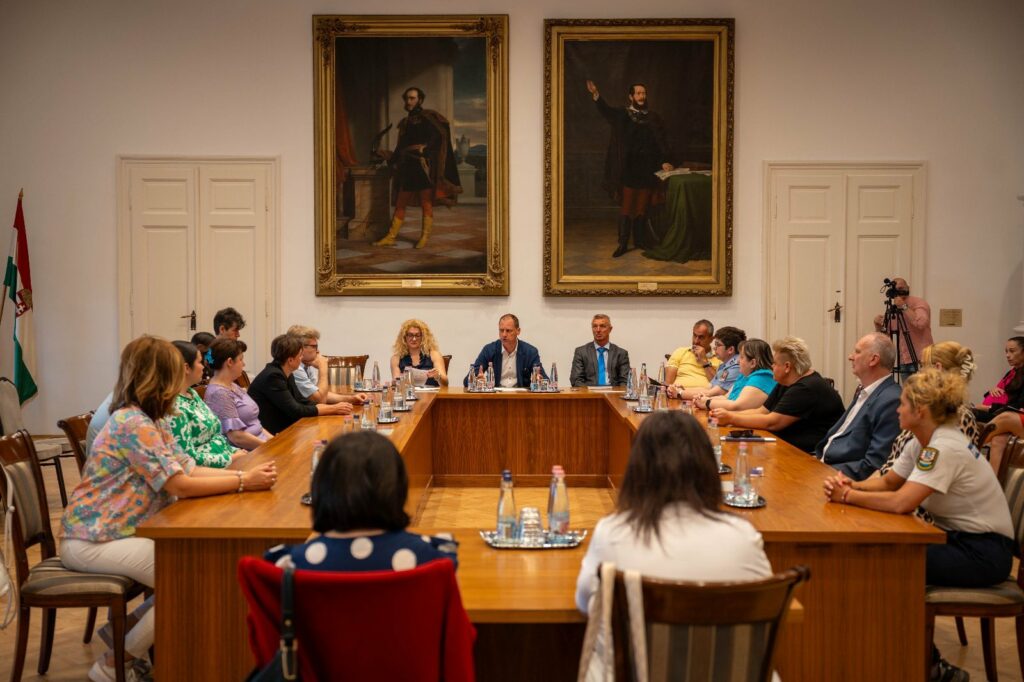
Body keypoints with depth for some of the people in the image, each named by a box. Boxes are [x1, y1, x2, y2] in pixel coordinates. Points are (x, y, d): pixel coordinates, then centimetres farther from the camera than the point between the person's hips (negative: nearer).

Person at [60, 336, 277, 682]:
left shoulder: (151, 421, 10)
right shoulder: (132, 424, -22)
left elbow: (190, 469, 7)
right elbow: (180, 485, -24)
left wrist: (245, 473, -5)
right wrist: (244, 482, -19)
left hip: (118, 532, 10)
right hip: (93, 542, -10)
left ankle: (126, 628, 14)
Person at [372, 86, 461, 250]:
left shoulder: (428, 118, 0)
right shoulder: (405, 122, 19)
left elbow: (439, 135, -12)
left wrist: (425, 148, -20)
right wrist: (392, 159, 9)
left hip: (424, 166, -6)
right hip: (407, 167, 6)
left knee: (426, 203, -1)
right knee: (400, 203, 5)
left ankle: (425, 237, 5)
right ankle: (391, 237, 6)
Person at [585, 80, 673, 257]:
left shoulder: (653, 118, 9)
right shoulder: (622, 116, 4)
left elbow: (661, 141, 6)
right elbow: (606, 111, -12)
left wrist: (664, 161, -7)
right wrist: (596, 95, -29)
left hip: (647, 170, 2)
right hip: (628, 171, -2)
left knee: (642, 207, 7)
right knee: (626, 207, -2)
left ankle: (641, 240, 17)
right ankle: (623, 244, 2)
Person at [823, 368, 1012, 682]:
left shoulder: (944, 448, -25)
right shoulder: (921, 443, 3)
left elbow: (901, 503, -33)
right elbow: (889, 481, 10)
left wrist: (848, 496, -21)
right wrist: (851, 485, -9)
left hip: (984, 552, -8)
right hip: (958, 537, 8)